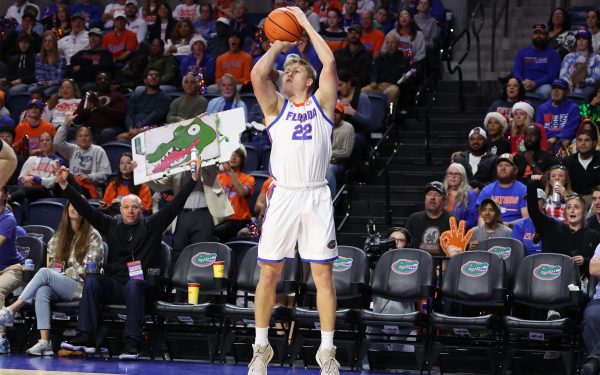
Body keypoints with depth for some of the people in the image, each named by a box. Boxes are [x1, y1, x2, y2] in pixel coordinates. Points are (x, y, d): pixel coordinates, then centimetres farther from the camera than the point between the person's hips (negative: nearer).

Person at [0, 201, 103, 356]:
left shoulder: (93, 236, 2)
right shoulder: (60, 235, 19)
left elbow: (87, 270, -5)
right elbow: (52, 263, 19)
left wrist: (63, 273, -3)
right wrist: (57, 273, -1)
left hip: (82, 288, -5)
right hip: (59, 288, 5)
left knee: (44, 273, -27)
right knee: (42, 291, -30)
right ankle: (44, 342, -41)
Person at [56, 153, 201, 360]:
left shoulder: (152, 225, 12)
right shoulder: (111, 225, 18)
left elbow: (175, 205, 4)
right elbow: (85, 209, 11)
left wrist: (194, 179, -4)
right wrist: (65, 186, 2)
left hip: (143, 286, -2)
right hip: (114, 286, 2)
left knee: (134, 284, -36)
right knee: (92, 280, -25)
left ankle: (132, 342, -42)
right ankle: (85, 337, -35)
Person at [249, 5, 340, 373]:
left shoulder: (322, 102, 10)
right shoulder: (275, 106, 11)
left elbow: (329, 63, -3)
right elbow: (258, 74, -7)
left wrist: (306, 23, 4)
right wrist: (279, 45, 7)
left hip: (317, 197, -1)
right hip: (283, 195, 1)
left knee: (324, 274, 0)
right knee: (269, 273, 3)